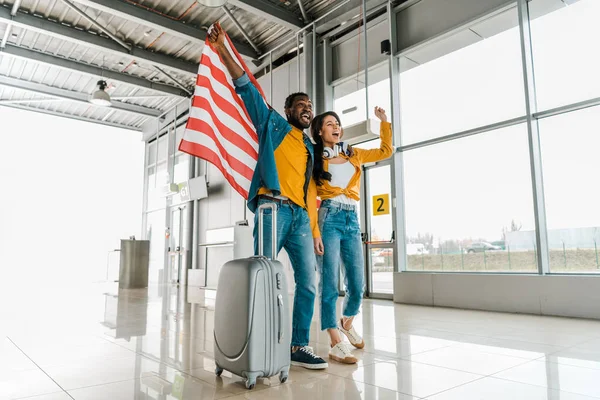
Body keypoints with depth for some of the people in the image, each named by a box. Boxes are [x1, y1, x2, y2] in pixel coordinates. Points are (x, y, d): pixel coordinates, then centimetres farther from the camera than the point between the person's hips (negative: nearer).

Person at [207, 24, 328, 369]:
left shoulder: (310, 149, 26)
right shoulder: (273, 125, 14)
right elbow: (247, 88, 7)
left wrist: (315, 228, 15)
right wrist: (223, 51, 1)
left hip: (301, 216, 6)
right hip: (274, 208, -5)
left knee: (309, 282, 1)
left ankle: (300, 347, 8)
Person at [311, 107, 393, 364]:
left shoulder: (353, 155, 18)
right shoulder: (315, 159, 3)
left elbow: (385, 151, 28)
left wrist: (384, 120, 22)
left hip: (352, 220, 5)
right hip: (329, 219, -4)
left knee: (357, 285, 6)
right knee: (330, 284, -6)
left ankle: (346, 323, 34)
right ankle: (335, 344, 1)